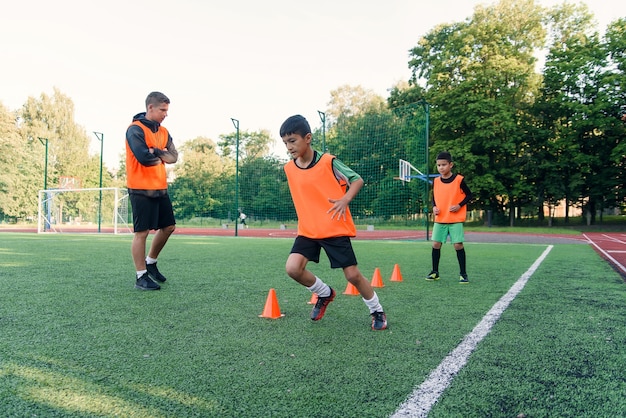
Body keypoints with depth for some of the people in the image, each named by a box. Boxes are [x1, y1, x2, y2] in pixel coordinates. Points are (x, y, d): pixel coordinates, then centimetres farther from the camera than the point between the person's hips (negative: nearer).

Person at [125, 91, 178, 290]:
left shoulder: (163, 132, 13)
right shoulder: (135, 129, -11)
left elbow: (173, 157, 3)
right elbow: (144, 157, -23)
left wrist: (155, 152, -14)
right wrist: (162, 154, -4)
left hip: (160, 188, 8)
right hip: (141, 189, -8)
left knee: (168, 227, 13)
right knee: (142, 232, -3)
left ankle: (151, 262, 32)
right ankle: (141, 276, 6)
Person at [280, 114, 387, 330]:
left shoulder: (328, 162, -12)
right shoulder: (289, 168, 2)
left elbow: (357, 179, -6)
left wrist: (345, 199, -23)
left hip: (335, 229, -4)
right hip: (307, 231, 4)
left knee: (352, 274, -1)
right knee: (292, 268, -15)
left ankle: (377, 311, 25)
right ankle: (325, 294, 14)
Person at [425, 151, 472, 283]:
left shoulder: (459, 179, -8)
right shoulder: (436, 181, 3)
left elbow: (469, 195, 0)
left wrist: (459, 205, -14)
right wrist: (434, 207, -5)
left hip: (455, 219, -4)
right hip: (439, 220, 4)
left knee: (458, 245, -4)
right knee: (436, 244, 3)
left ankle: (463, 274, 9)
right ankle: (435, 272, 17)